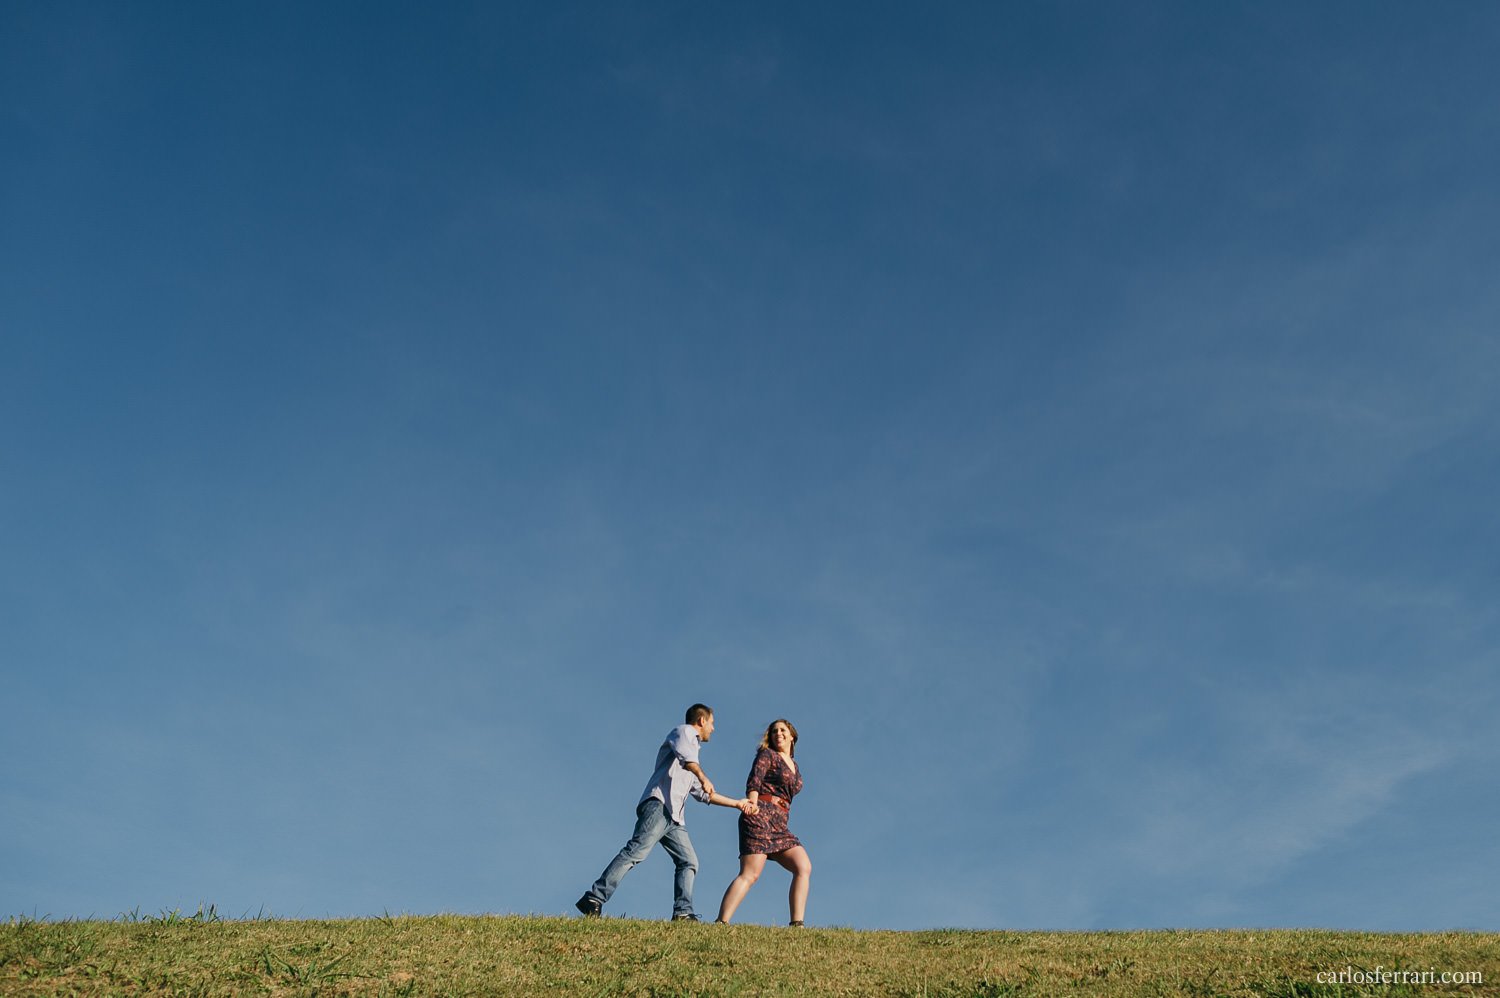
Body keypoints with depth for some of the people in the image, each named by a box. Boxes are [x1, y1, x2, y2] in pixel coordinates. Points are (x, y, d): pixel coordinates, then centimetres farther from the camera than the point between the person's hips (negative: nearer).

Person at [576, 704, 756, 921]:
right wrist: (703, 777, -21)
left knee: (689, 862, 0)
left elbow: (703, 794, 39)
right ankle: (594, 899, -27)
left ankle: (682, 913, -10)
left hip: (674, 816, 10)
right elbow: (684, 756, -14)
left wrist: (737, 803, 41)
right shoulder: (684, 731, 10)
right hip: (658, 804, -10)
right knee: (637, 851, -22)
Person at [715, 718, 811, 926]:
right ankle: (721, 923, -22)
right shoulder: (767, 755, 5)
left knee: (804, 867, -9)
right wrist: (752, 803, -27)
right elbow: (754, 781, -9)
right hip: (760, 816, -7)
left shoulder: (794, 766, 25)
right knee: (750, 875, -17)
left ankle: (796, 924, -14)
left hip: (779, 826, 7)